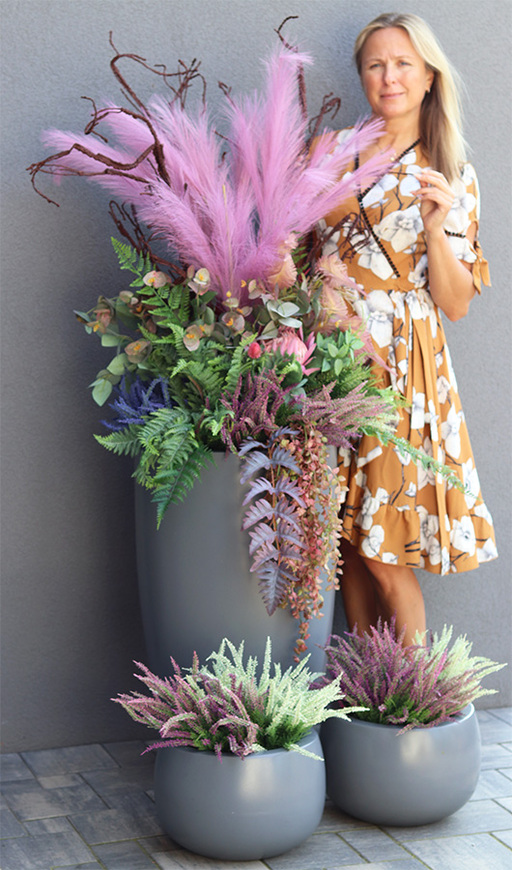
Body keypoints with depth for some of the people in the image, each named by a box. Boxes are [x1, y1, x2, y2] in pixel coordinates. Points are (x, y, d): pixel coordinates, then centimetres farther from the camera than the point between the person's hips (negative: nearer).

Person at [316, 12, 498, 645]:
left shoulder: (452, 177, 3)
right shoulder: (333, 152, 9)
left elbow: (456, 303, -3)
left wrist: (437, 228, -18)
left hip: (401, 367, -3)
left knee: (385, 554, -4)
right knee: (350, 540, 7)